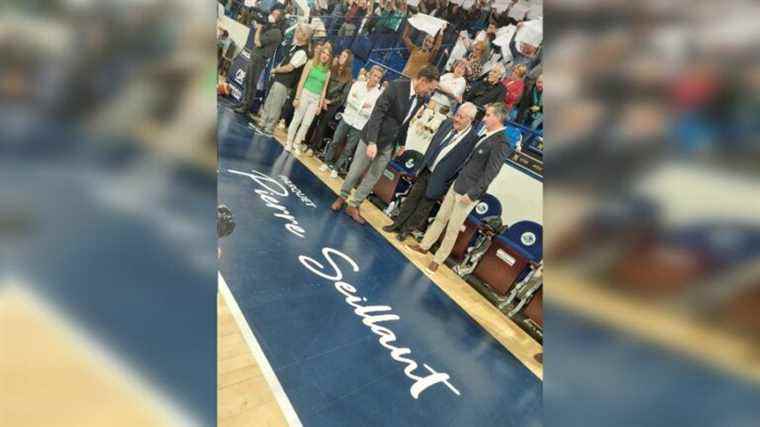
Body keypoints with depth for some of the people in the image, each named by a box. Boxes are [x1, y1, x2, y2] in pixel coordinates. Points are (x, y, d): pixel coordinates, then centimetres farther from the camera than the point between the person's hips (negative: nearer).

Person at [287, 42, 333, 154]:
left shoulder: (327, 71, 8)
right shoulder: (311, 63, -1)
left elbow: (324, 89, 9)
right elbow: (302, 81, -5)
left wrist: (320, 104, 5)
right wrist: (297, 97, -10)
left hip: (316, 99, 3)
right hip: (305, 94, -3)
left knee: (306, 123, 4)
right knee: (296, 120, 2)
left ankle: (297, 143, 17)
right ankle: (289, 142, 13)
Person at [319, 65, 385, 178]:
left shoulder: (379, 94, -7)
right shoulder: (358, 84, -1)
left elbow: (371, 113, -14)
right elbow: (349, 99, -12)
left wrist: (356, 103, -14)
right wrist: (362, 105, -21)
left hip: (359, 126, -1)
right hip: (347, 119, 1)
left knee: (348, 150, 7)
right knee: (335, 142, 8)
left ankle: (336, 168, 23)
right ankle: (327, 162, 27)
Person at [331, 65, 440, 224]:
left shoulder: (421, 98, -1)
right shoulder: (395, 87, -20)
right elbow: (377, 114, -22)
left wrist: (402, 143, 16)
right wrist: (372, 142, -28)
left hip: (389, 144, 6)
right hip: (372, 138, -6)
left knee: (373, 177, 11)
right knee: (355, 171, 8)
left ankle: (353, 206, 24)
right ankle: (342, 197, 31)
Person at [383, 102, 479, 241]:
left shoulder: (473, 139, -18)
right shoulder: (447, 124, -1)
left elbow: (463, 166, -13)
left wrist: (449, 185, -11)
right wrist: (421, 166, 9)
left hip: (439, 180, -5)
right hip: (425, 171, 5)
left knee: (424, 207, 10)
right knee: (411, 198, 14)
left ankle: (407, 229, 27)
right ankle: (397, 224, 29)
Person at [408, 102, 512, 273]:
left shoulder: (501, 144, -18)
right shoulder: (485, 136, 8)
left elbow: (489, 175, -21)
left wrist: (471, 194, -20)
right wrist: (457, 181, 17)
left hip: (467, 194, -8)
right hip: (456, 185, 8)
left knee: (452, 229, 5)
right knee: (440, 218, 17)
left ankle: (438, 259, 20)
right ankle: (424, 246, 32)